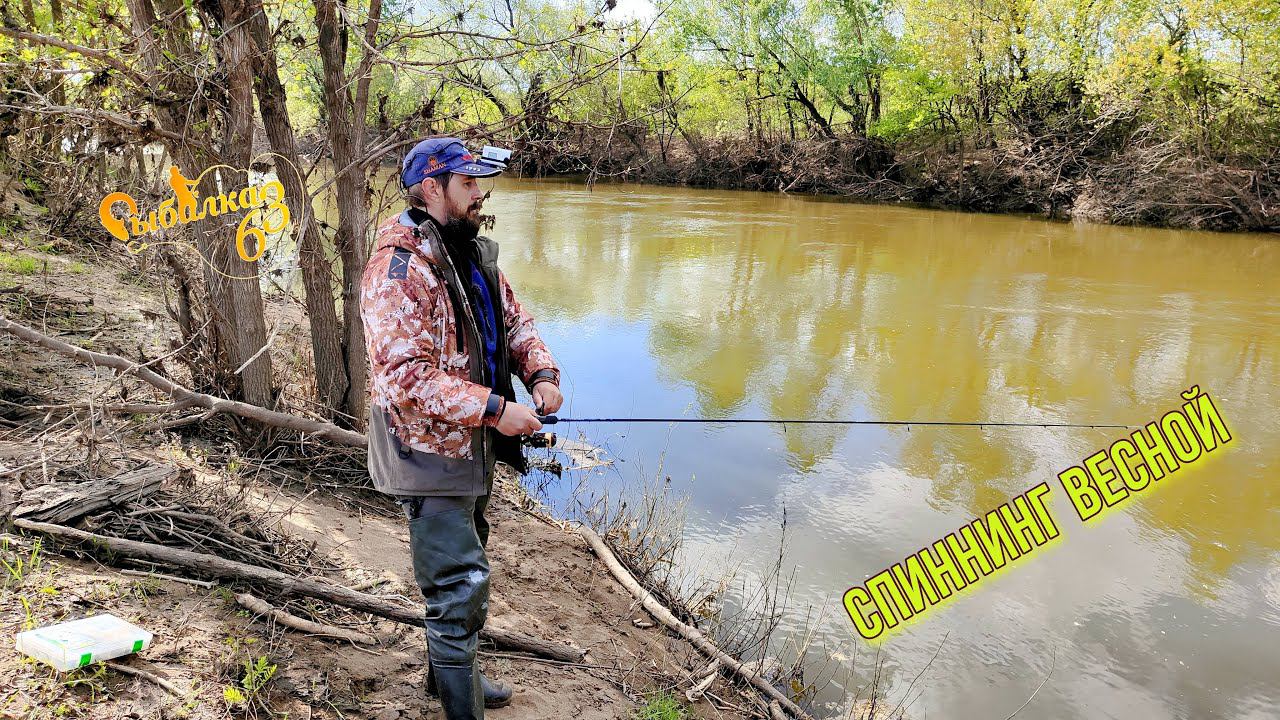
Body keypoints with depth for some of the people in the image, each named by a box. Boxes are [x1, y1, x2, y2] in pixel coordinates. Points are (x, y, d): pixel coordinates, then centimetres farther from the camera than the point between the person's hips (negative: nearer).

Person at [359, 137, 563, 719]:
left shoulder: (473, 254, 8)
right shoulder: (399, 268, -23)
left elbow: (513, 320, 14)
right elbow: (406, 375, -30)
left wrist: (541, 372, -5)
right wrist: (494, 408, -29)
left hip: (472, 449, 10)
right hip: (430, 452, -10)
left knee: (461, 566, 25)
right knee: (461, 584, -4)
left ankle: (448, 671, 45)